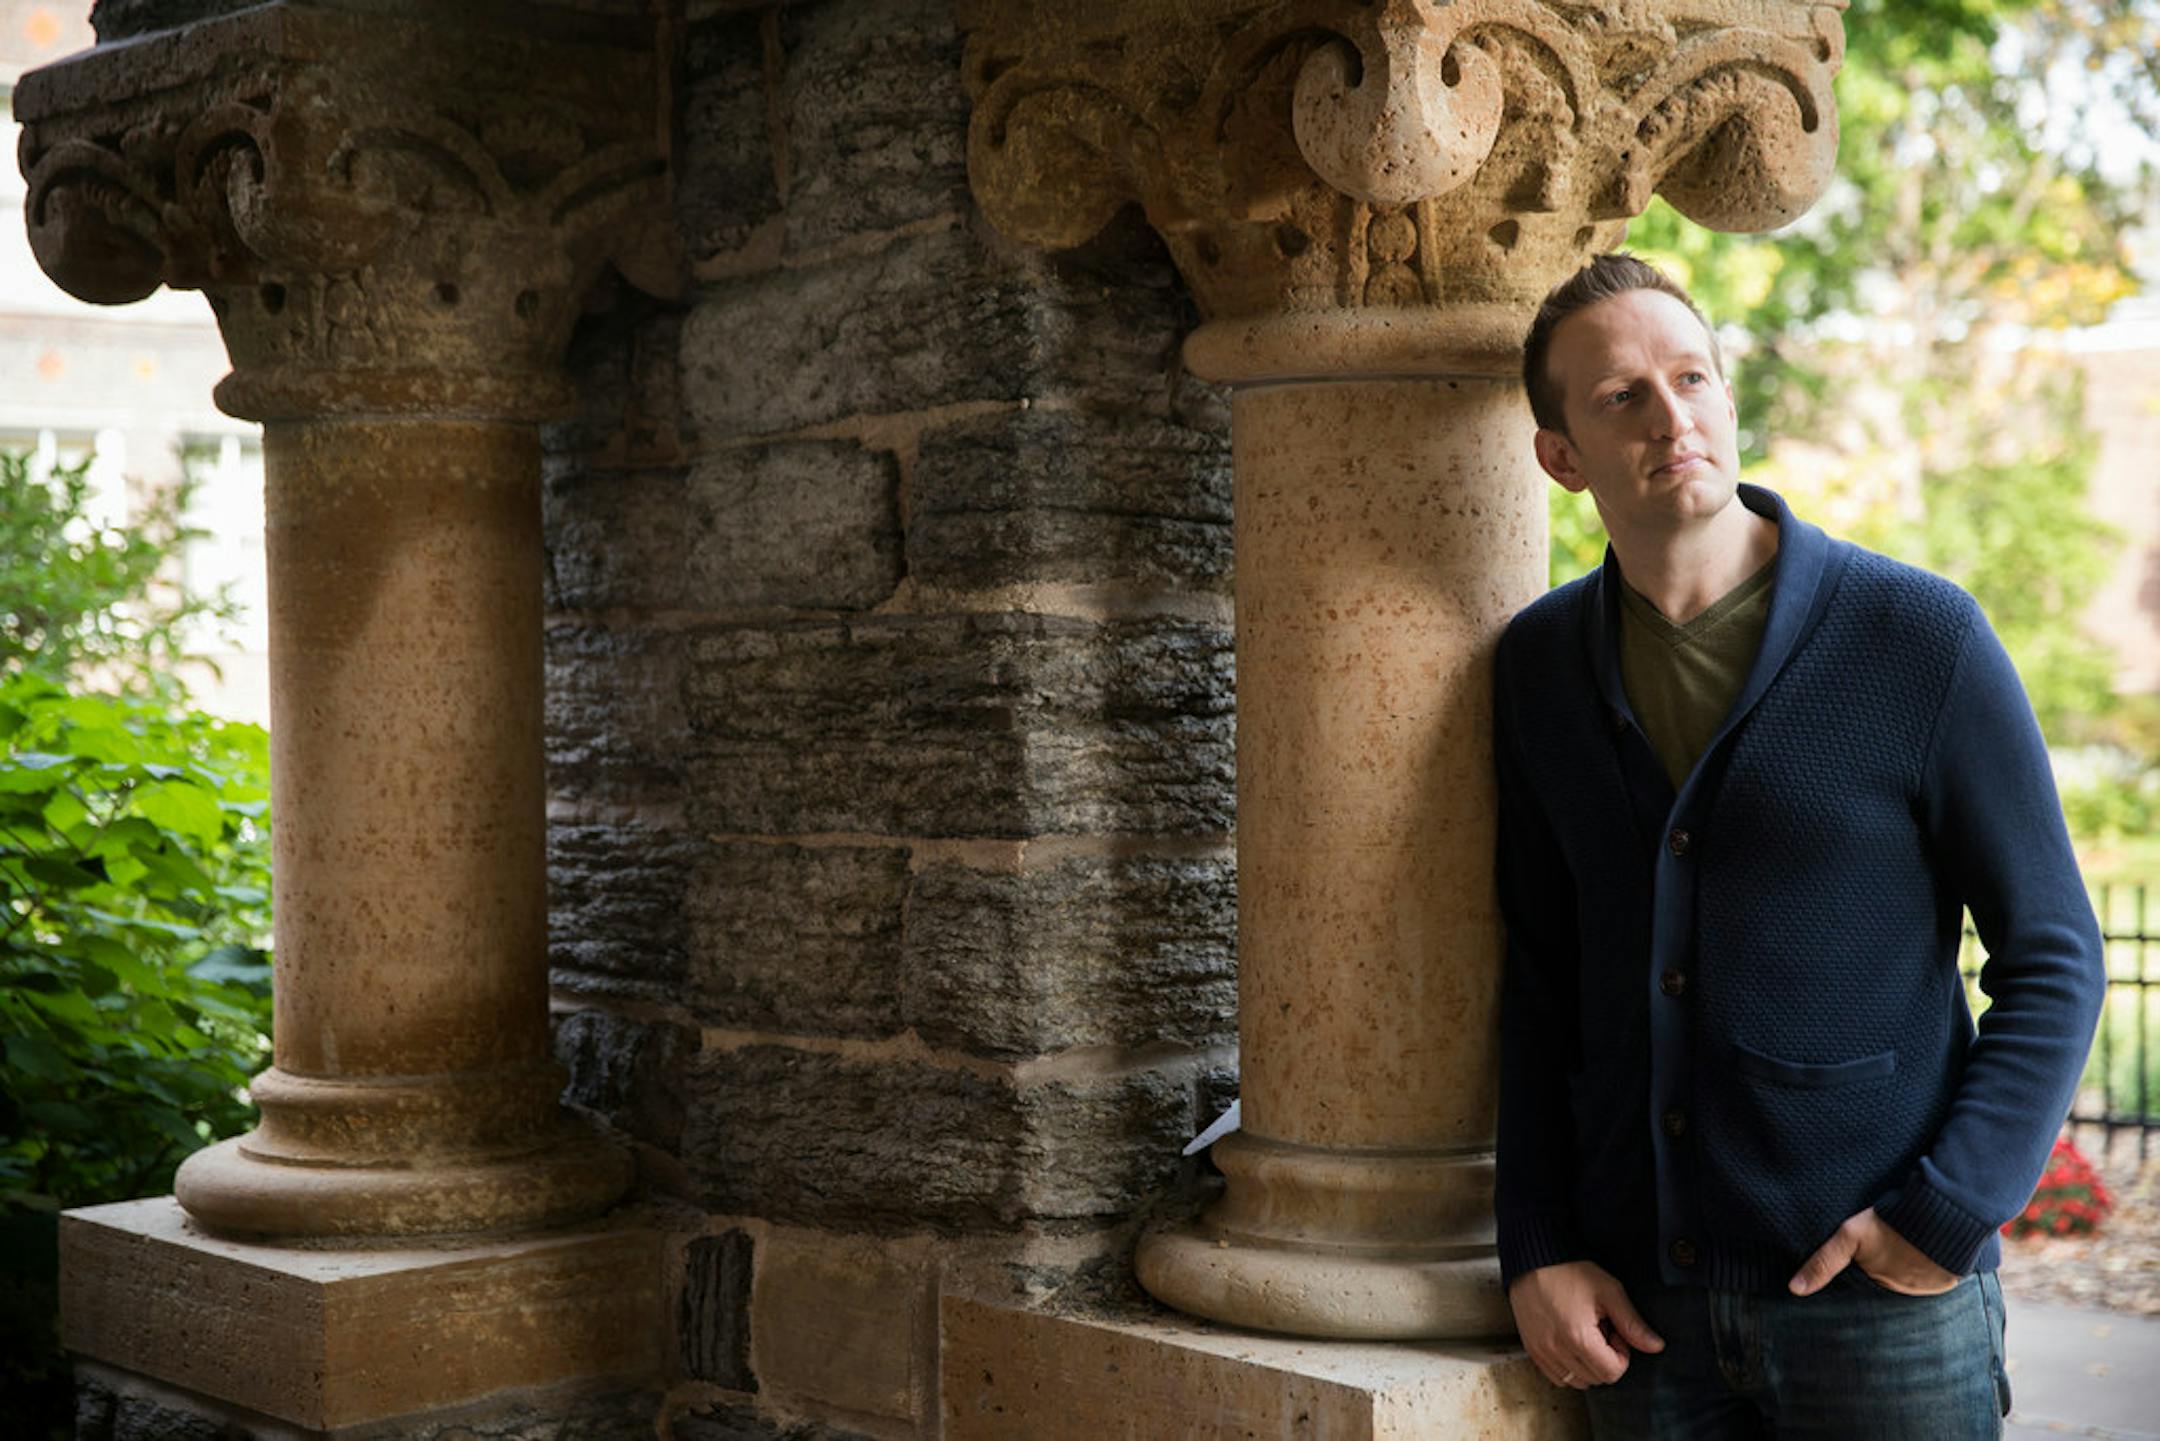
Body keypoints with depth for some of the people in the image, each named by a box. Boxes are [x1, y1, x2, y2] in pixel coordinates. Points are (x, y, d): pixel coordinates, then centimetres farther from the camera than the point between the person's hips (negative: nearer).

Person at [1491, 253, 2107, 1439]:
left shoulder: (1917, 635, -6)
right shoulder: (1540, 664, 4)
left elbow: (2052, 962, -3)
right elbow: (1542, 977, 9)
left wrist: (1944, 1215, -12)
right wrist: (1536, 1249, 2)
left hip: (1882, 1297, -3)